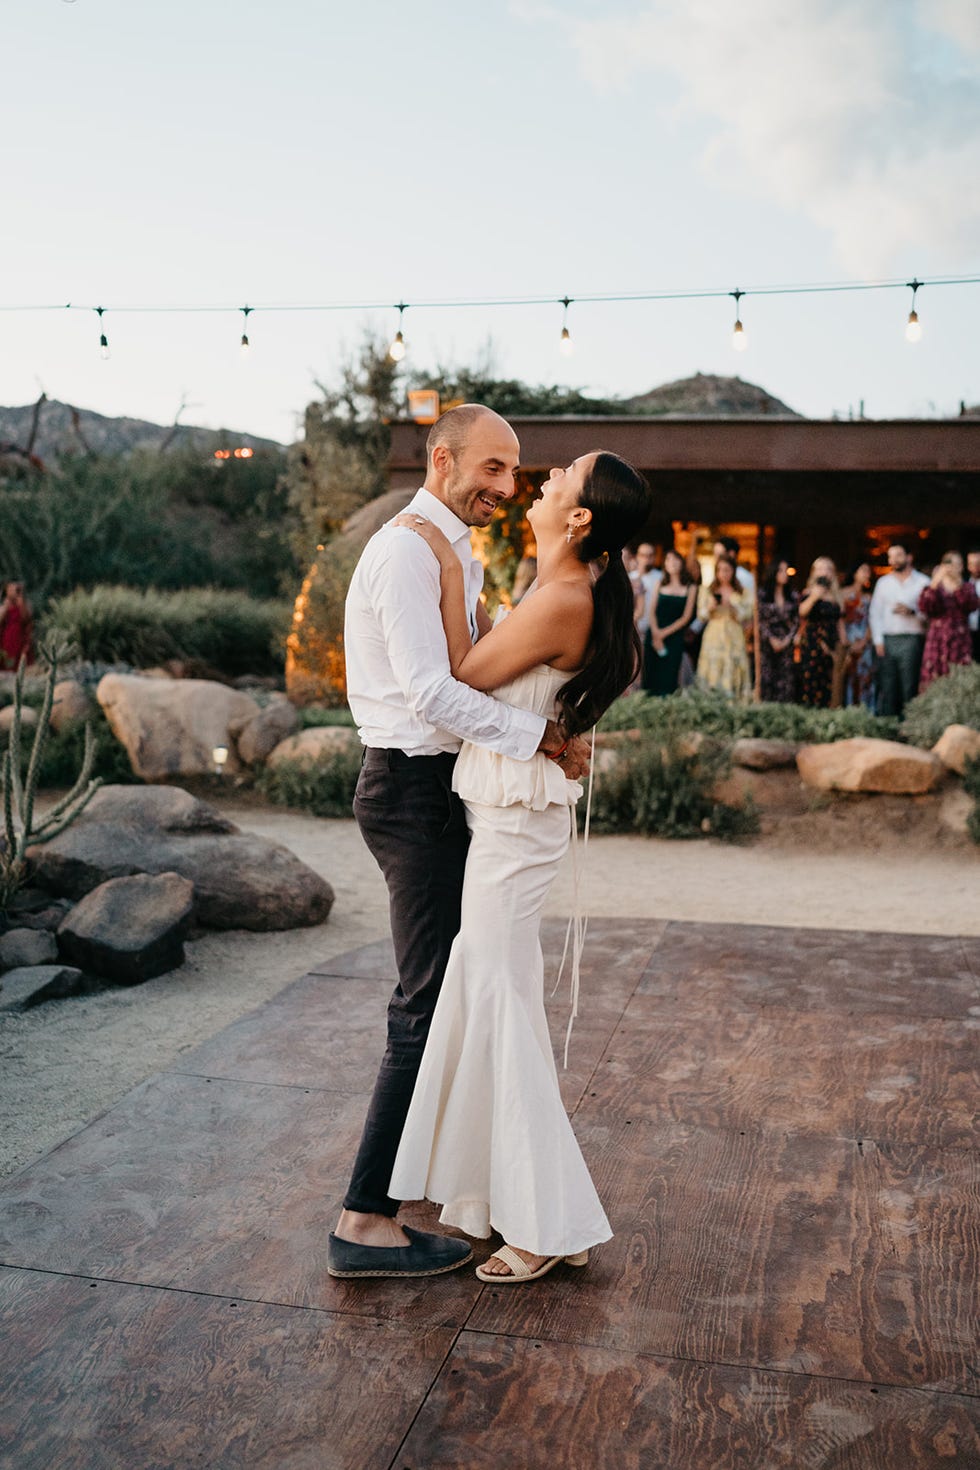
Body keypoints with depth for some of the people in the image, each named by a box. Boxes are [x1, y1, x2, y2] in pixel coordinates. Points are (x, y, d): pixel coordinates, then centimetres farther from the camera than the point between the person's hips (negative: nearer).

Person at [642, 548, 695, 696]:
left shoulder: (690, 588, 7)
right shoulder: (658, 585, 12)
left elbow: (686, 617, 0)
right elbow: (651, 612, 6)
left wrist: (665, 633, -9)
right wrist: (655, 634, -9)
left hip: (674, 637, -2)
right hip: (654, 635, 2)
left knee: (668, 677, -8)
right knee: (650, 674, -3)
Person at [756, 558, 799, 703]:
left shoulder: (793, 595, 8)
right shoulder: (763, 594, 2)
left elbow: (796, 620, 6)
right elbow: (760, 619, -1)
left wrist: (787, 639, -6)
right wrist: (772, 639, -9)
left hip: (786, 642, 2)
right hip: (768, 642, -2)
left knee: (787, 679, -4)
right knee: (768, 679, -4)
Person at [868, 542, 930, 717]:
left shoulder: (922, 582, 6)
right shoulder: (883, 582, 16)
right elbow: (875, 612, 11)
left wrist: (912, 611, -16)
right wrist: (878, 640, 1)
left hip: (912, 639, -3)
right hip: (887, 639, 3)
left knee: (909, 688, -6)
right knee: (887, 688, 0)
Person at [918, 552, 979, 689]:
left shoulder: (968, 588, 14)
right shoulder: (931, 588, 11)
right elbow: (923, 607, -9)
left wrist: (958, 585, -18)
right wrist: (934, 583, -17)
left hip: (960, 645, 1)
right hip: (936, 645, 0)